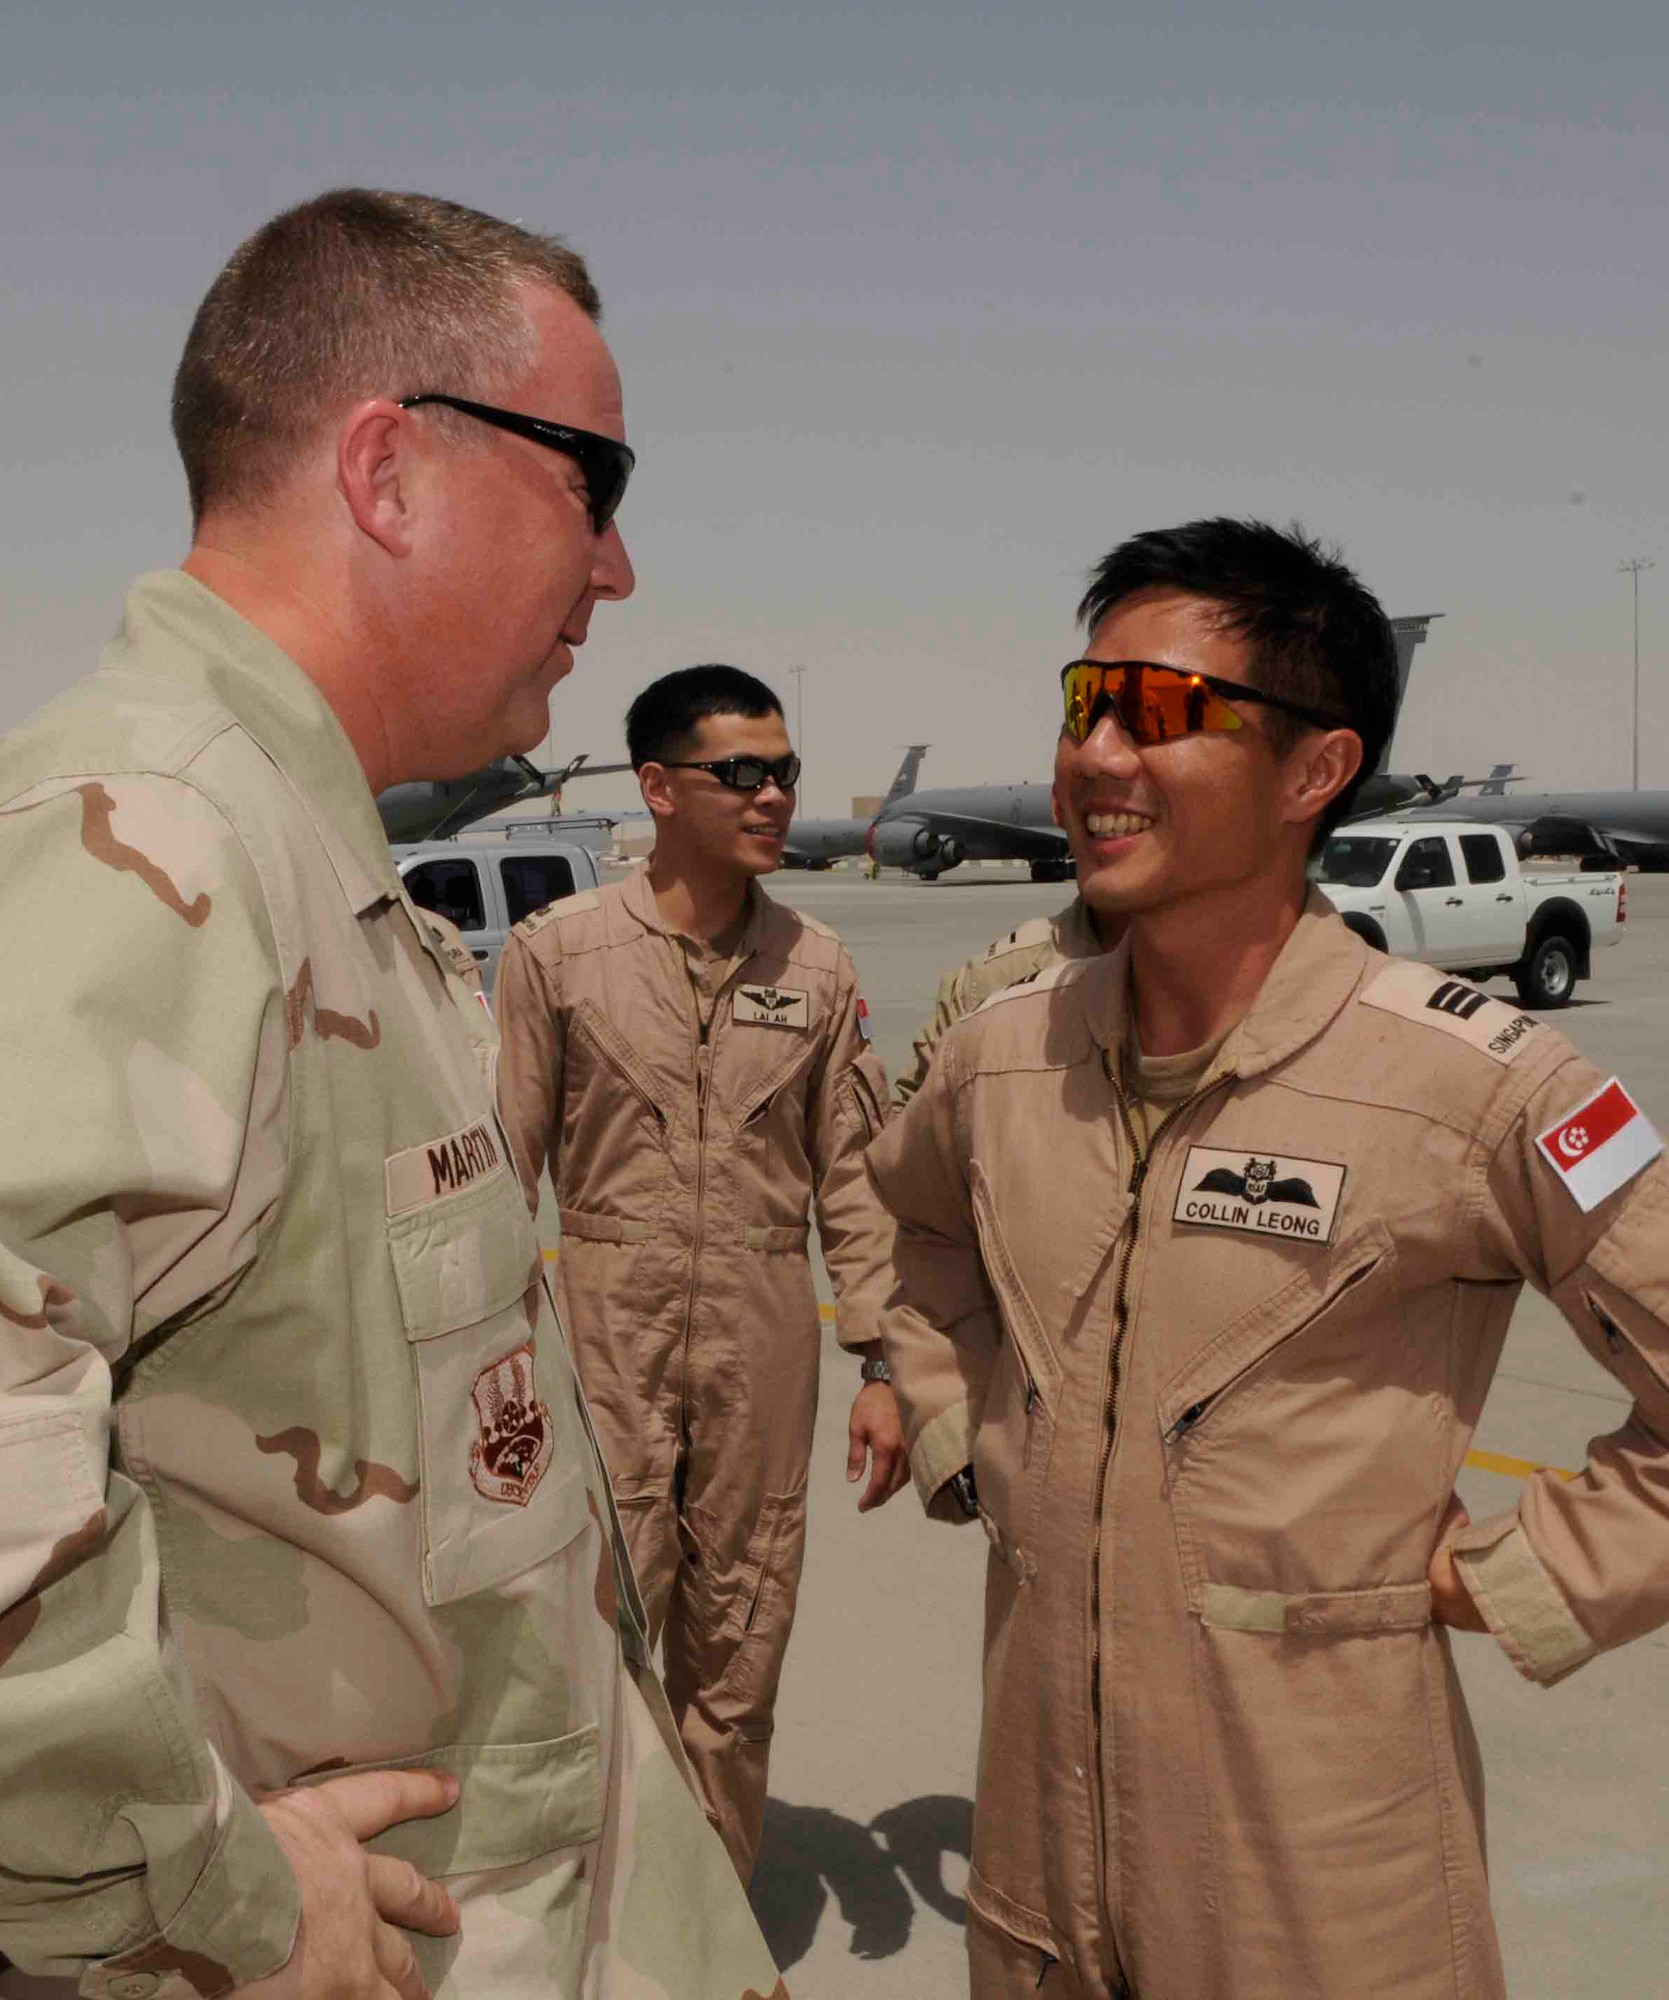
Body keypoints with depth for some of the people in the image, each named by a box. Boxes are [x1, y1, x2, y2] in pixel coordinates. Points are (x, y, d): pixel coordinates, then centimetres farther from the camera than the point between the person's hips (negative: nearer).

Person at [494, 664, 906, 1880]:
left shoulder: (818, 969, 5)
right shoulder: (557, 949, -2)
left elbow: (854, 1179, 8)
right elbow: (505, 1171, 1)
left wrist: (882, 1366, 4)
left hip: (761, 1346, 2)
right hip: (604, 1336, -2)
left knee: (737, 1659, 12)